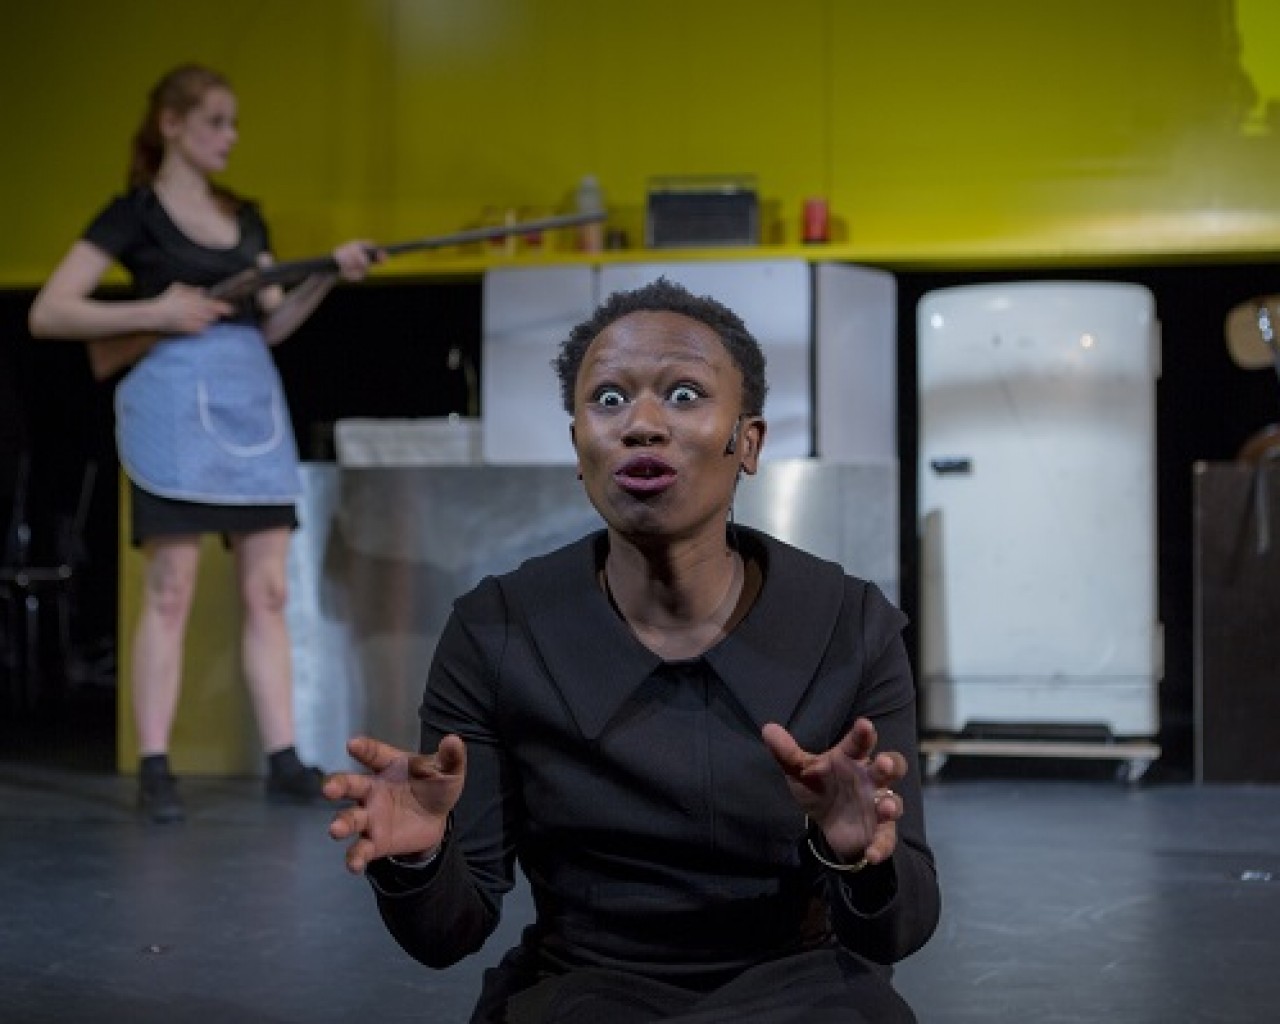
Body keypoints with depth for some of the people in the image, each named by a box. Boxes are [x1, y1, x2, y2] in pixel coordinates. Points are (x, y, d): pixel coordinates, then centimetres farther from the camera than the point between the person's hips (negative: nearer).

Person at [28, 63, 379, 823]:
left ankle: (284, 760, 7)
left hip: (256, 398, 6)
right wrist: (156, 312, -14)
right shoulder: (135, 214, -1)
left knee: (268, 591, 4)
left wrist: (329, 276, 3)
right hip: (177, 398, -6)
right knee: (171, 592, -5)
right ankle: (155, 770, 0)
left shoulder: (244, 216, 17)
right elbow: (48, 314, -7)